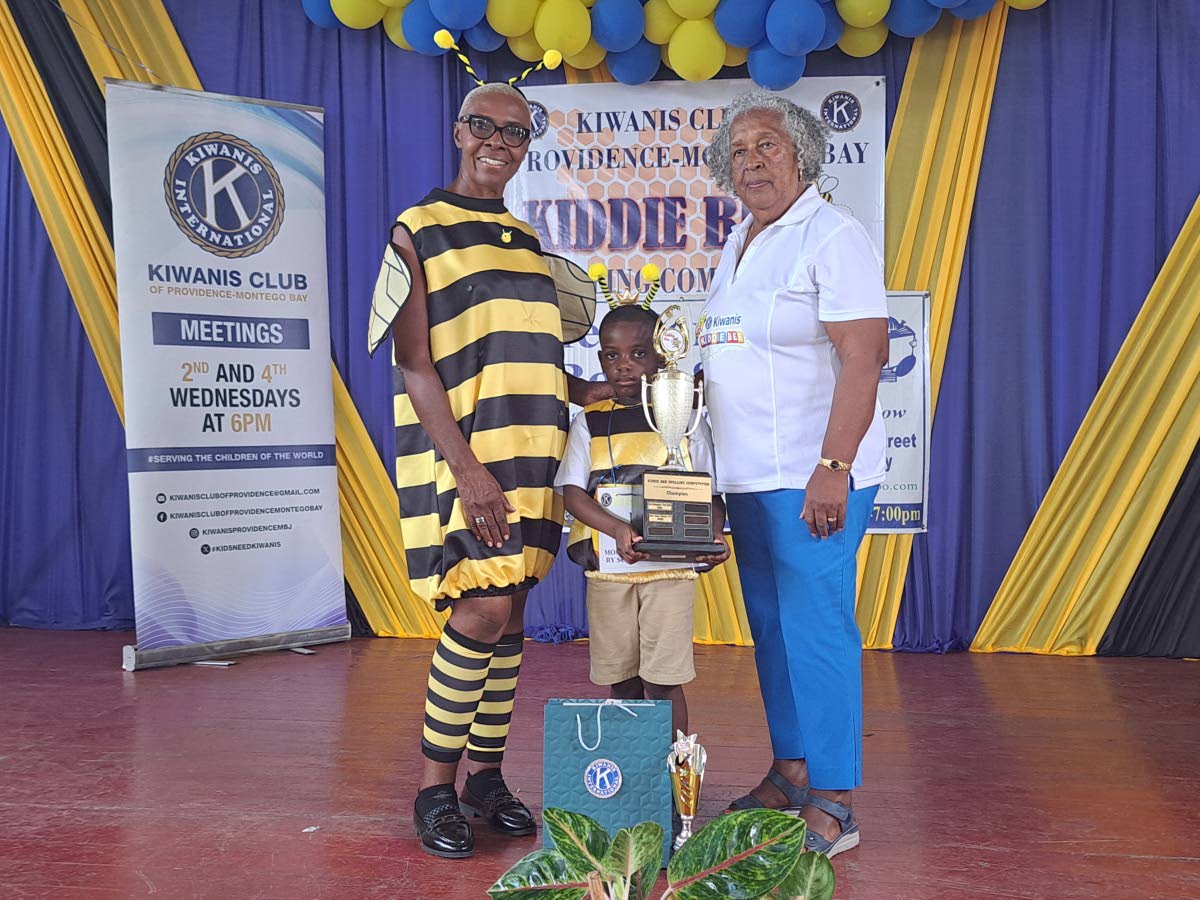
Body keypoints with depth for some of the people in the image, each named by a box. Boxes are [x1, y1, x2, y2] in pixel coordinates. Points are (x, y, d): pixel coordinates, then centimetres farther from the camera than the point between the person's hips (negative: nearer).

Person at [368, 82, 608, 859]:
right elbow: (414, 367, -10)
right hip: (458, 457, -6)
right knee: (482, 612, -13)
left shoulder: (528, 241, 17)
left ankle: (487, 776, 20)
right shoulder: (419, 233, -2)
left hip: (529, 455, 6)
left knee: (509, 615, 8)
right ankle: (435, 788, 3)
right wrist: (467, 469, -18)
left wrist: (587, 389, 3)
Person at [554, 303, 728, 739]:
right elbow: (572, 492, -5)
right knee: (620, 679, 10)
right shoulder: (589, 422, 5)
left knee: (664, 679, -1)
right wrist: (617, 529, -23)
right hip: (607, 567, 2)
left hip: (672, 566, -1)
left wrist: (714, 535, -17)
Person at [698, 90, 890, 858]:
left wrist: (833, 467, -24)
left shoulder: (833, 236, -8)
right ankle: (791, 772, 26)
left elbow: (863, 358, -17)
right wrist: (721, 471, 17)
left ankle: (833, 805, 5)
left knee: (816, 629, -5)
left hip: (813, 477, -8)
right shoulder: (739, 245, 17)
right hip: (751, 477, 8)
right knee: (772, 629, 13)